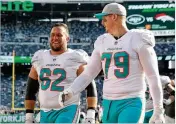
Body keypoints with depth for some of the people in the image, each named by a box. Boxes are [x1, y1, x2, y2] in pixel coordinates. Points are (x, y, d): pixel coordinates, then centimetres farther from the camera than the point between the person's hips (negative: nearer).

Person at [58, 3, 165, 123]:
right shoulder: (103, 42, 12)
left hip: (132, 103, -6)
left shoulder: (138, 41, -6)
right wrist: (70, 91, -3)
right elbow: (88, 74, 14)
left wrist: (158, 111, -8)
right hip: (108, 103, 6)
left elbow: (153, 77, -6)